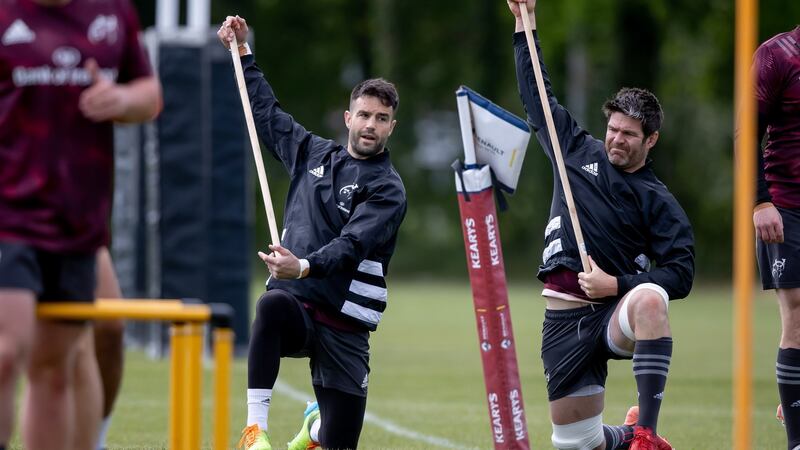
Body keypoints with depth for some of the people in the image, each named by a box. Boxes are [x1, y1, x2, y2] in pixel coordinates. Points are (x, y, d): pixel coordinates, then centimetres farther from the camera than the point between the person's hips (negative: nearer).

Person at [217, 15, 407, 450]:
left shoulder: (388, 189, -4)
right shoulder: (313, 153, 12)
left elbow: (352, 245, -20)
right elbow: (267, 111, 28)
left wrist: (305, 267, -38)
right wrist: (242, 54, 27)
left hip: (343, 324, -2)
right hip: (295, 305, 2)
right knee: (272, 305, -38)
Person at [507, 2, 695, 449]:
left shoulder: (659, 202, 1)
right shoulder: (579, 152, 12)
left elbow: (681, 275, -6)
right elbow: (537, 95, 22)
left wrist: (616, 285, -16)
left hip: (615, 312, -3)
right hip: (565, 321, 3)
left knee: (649, 298, -41)